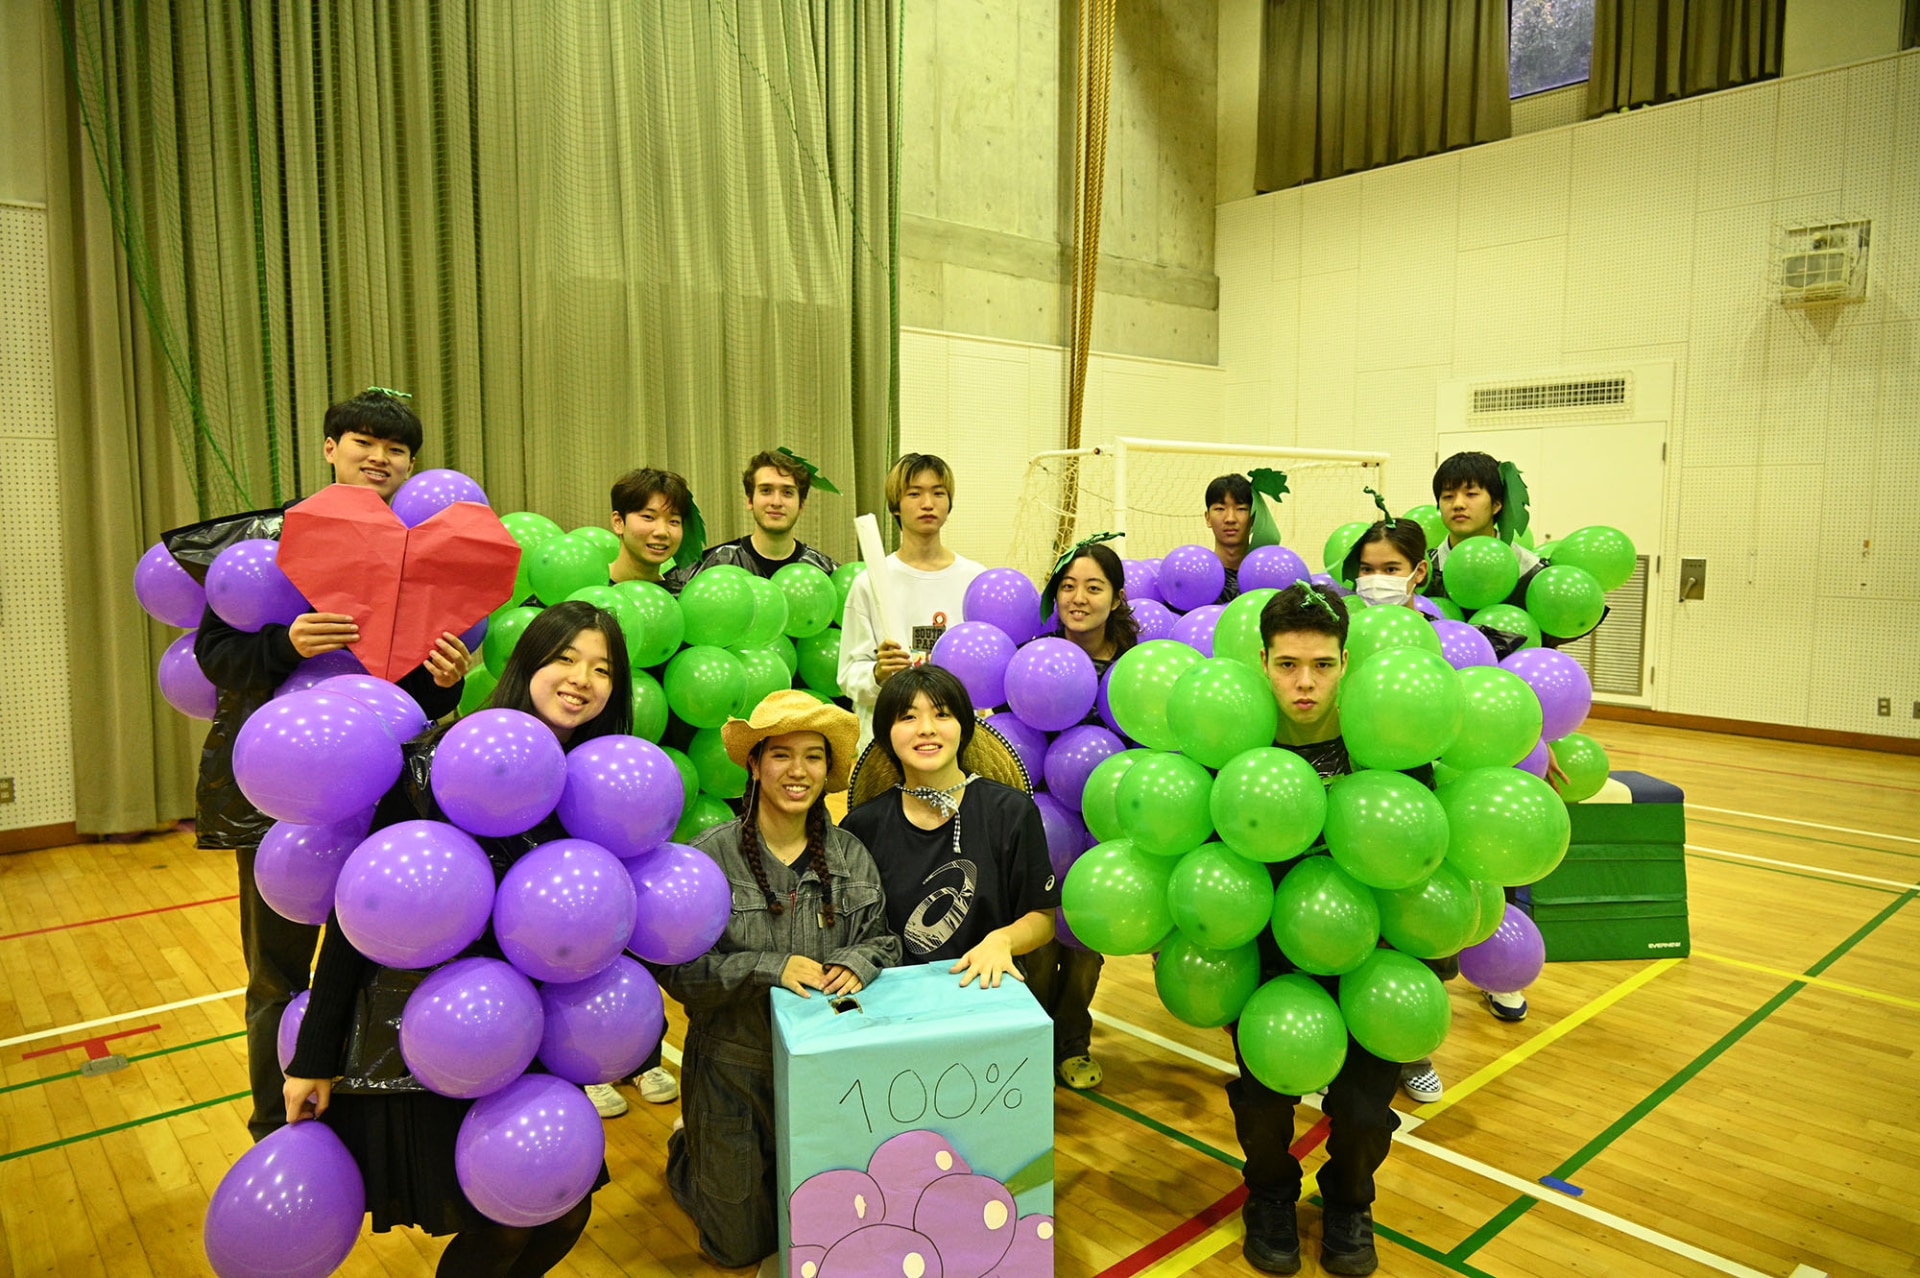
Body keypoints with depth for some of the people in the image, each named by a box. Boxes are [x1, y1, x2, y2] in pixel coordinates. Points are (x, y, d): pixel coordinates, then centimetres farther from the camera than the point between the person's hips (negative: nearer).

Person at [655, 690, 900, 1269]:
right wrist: (771, 968, -26)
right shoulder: (710, 857, -15)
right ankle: (688, 1147, 41)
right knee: (741, 1244, 14)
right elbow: (676, 968, -16)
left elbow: (882, 940, 2)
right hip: (735, 1066, -3)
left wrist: (857, 964, -20)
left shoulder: (850, 856, -5)